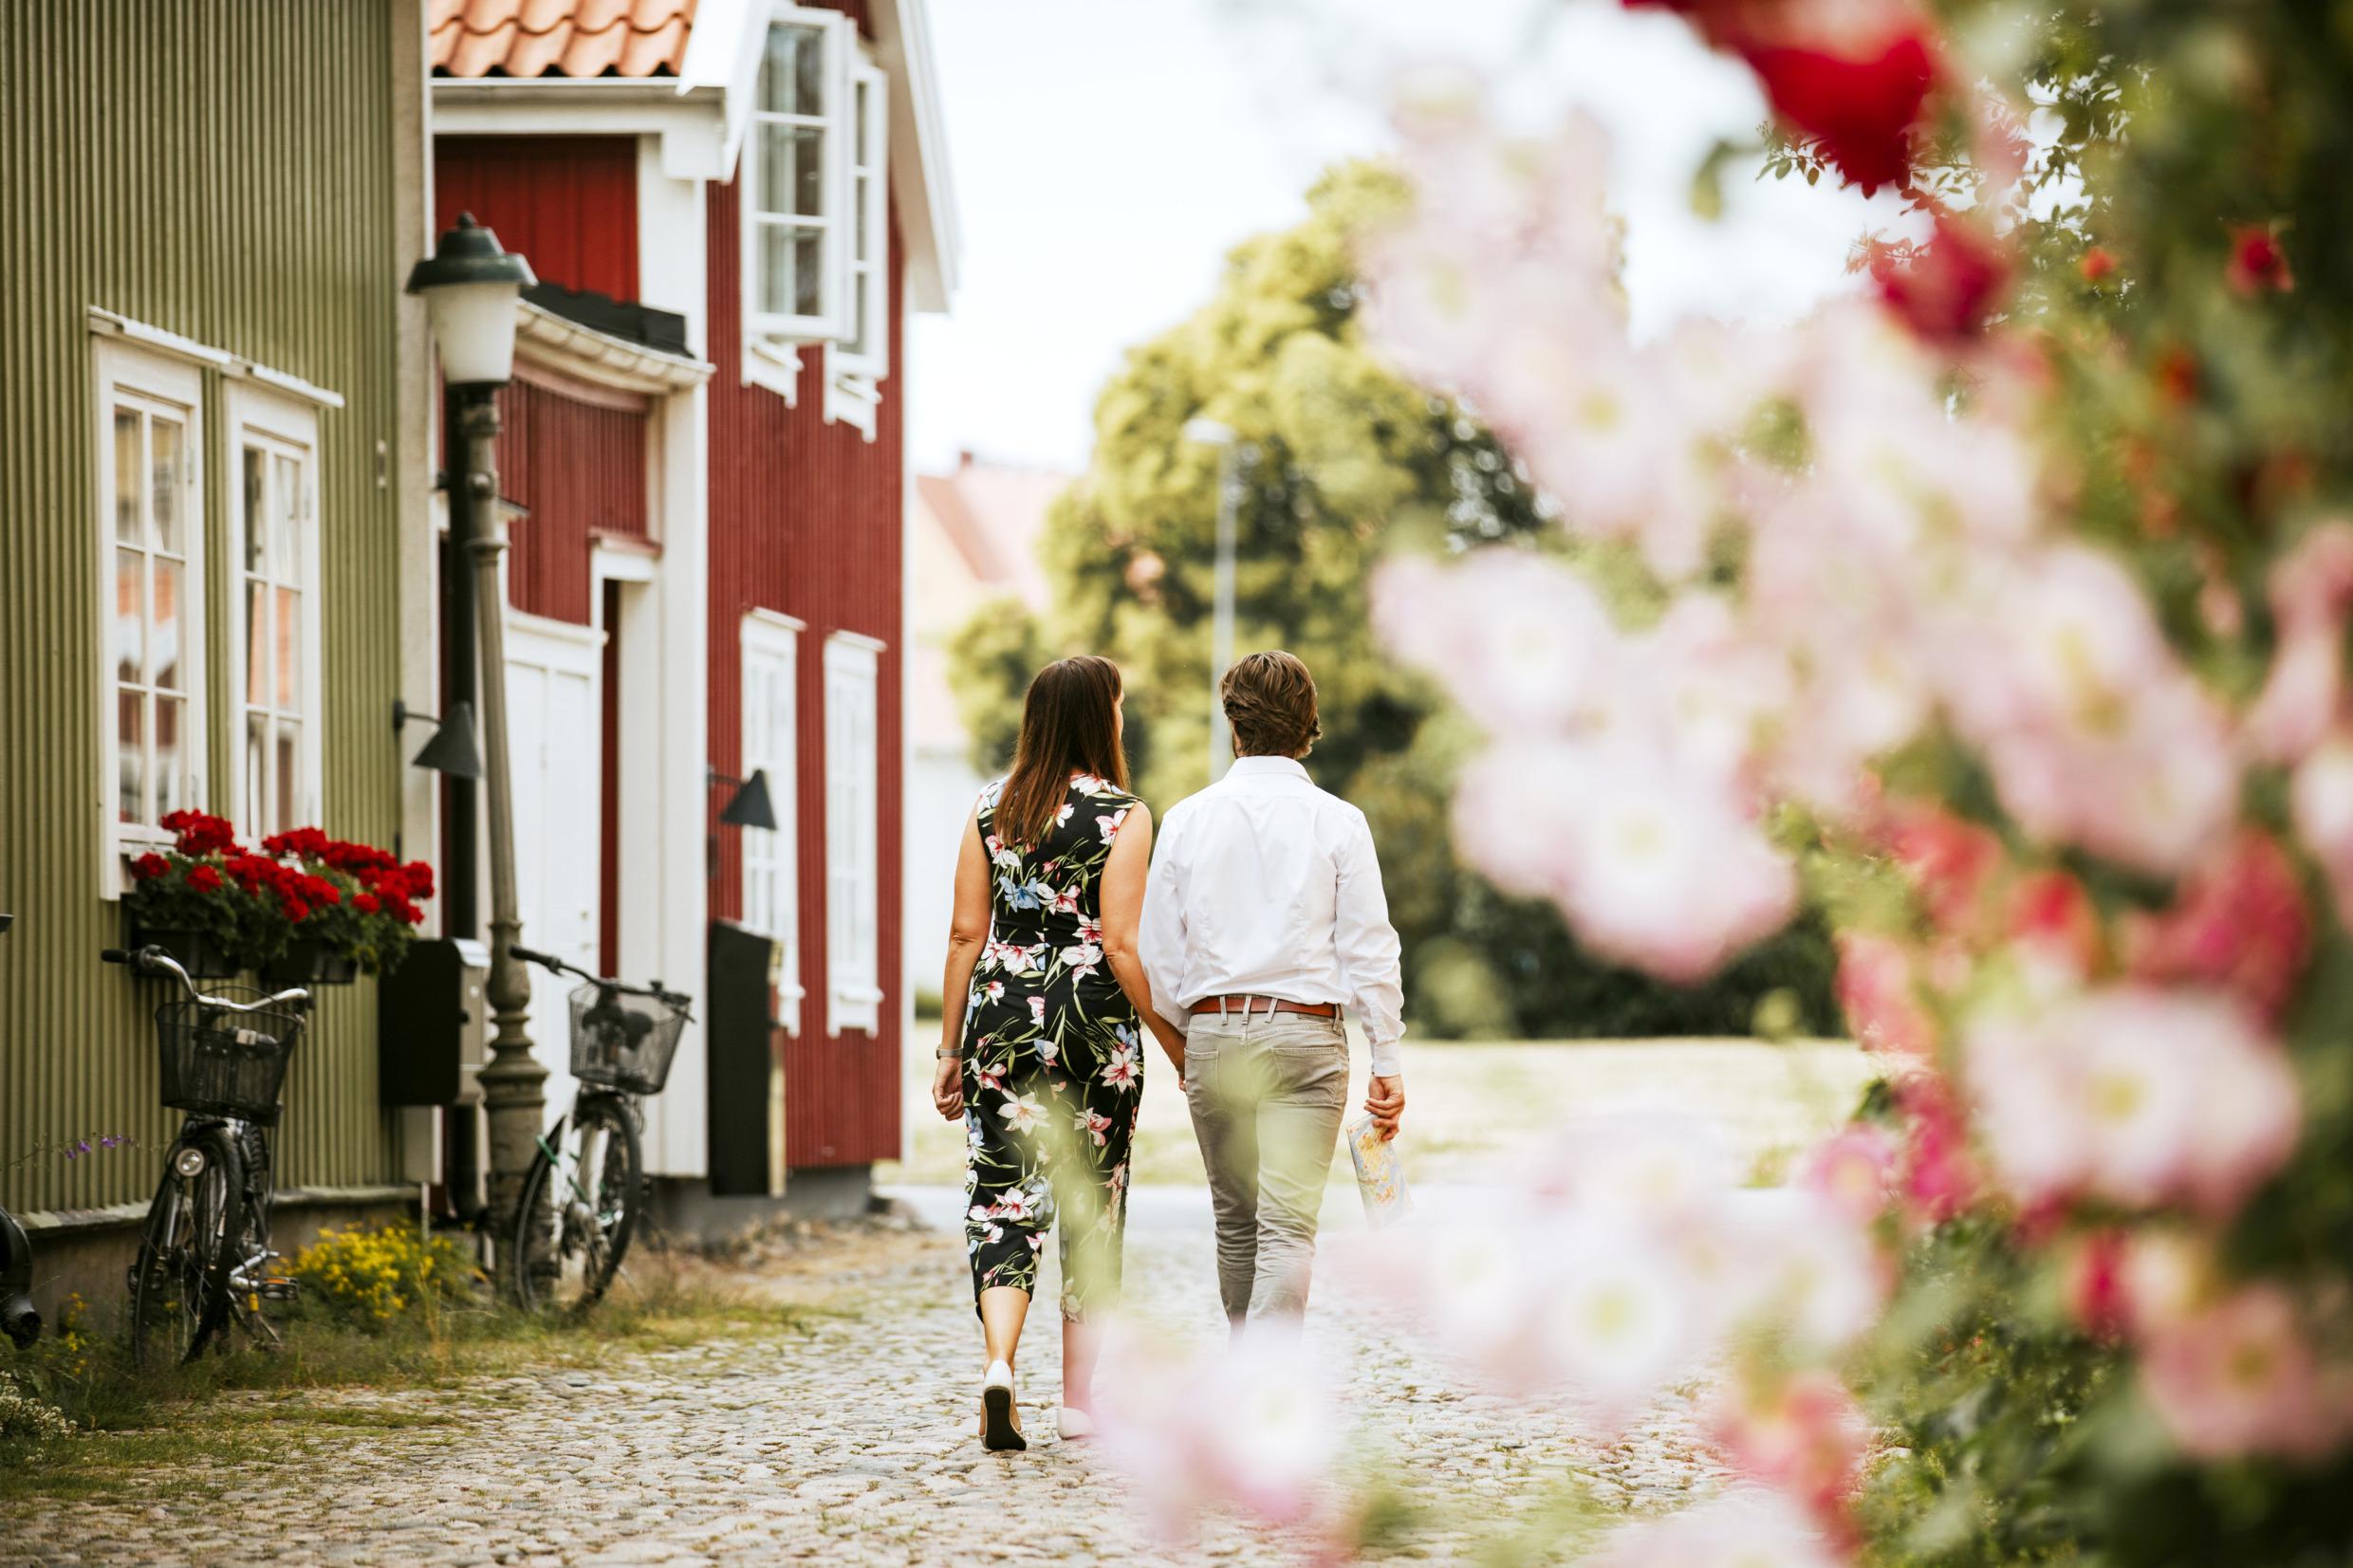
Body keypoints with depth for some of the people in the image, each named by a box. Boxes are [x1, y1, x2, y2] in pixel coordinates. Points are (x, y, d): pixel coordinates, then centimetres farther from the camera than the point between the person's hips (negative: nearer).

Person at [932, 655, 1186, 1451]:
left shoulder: (992, 807, 4)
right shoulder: (1122, 815, -7)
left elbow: (966, 934, 4)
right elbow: (1122, 945, -12)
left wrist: (950, 1048, 9)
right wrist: (1176, 1047, -5)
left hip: (1003, 1015, 3)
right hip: (1094, 1024, -2)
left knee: (1003, 1200, 3)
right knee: (1092, 1206, 10)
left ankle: (999, 1360, -21)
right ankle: (1080, 1397, 17)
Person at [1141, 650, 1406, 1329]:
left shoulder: (1189, 818, 3)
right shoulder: (1338, 822, -3)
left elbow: (1158, 950, 6)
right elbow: (1368, 949, -4)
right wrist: (1387, 1062, 1)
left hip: (1213, 1030, 3)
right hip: (1305, 1032, -3)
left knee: (1236, 1220, 17)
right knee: (1288, 1224, -6)